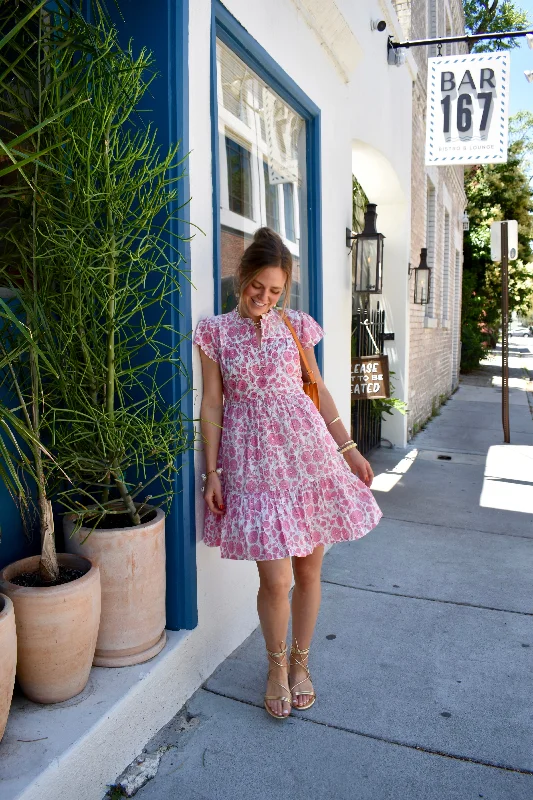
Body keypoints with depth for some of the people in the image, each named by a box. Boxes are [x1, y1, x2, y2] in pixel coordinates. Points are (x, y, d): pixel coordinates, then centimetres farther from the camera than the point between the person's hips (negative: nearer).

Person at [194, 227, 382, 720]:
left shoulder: (296, 325, 7)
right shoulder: (216, 332, 2)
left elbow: (318, 391, 12)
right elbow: (212, 404, 1)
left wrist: (348, 448, 11)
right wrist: (212, 471, -3)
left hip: (308, 452, 3)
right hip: (254, 459, -2)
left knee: (309, 569, 9)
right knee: (276, 578, -4)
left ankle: (300, 661, 34)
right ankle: (277, 665, 26)